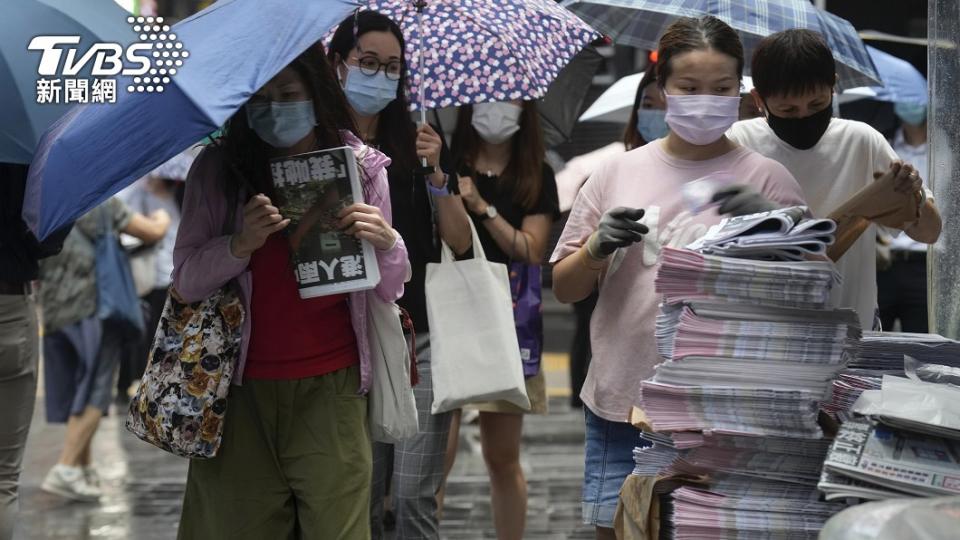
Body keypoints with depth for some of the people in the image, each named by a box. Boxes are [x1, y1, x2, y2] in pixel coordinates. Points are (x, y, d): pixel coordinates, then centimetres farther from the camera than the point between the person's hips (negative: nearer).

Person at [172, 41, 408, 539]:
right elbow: (186, 282, -2)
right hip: (241, 388, 0)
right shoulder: (216, 169, 1)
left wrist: (387, 242, -14)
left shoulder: (362, 167, 2)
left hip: (331, 387, 0)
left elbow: (389, 292, 7)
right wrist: (241, 244, -19)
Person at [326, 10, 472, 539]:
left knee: (414, 494, -7)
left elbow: (460, 242, 2)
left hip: (423, 337, 0)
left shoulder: (416, 143, 6)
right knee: (362, 497, 5)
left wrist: (435, 174, -11)